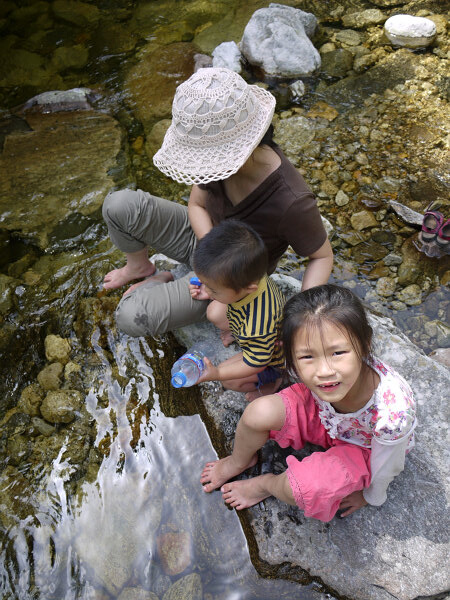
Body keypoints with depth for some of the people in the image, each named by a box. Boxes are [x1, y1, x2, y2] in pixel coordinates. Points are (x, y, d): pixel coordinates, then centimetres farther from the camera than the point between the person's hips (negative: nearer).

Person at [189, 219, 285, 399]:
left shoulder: (259, 326, -49)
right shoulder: (246, 278, -29)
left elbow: (255, 364, -31)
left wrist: (217, 374, -30)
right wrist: (209, 293, -14)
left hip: (273, 358, -7)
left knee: (230, 382, -6)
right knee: (214, 312, 1)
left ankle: (271, 381, 14)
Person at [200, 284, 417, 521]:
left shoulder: (392, 414, -42)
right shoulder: (305, 366, -36)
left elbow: (385, 469, -19)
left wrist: (370, 496, 0)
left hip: (362, 449, -2)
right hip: (323, 416, 3)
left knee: (301, 488, -26)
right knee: (258, 413, -21)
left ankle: (267, 484, 13)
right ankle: (239, 461, 16)